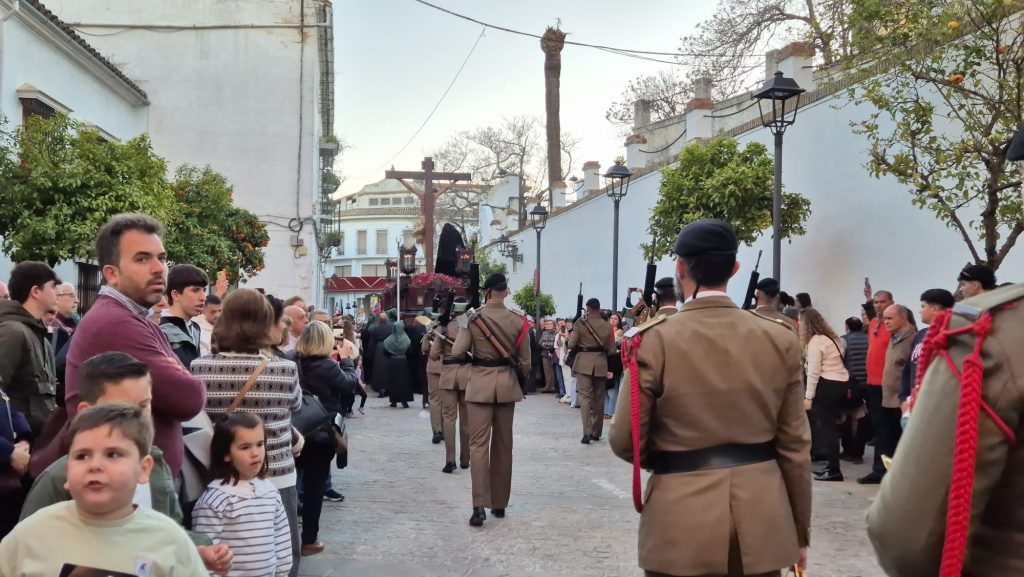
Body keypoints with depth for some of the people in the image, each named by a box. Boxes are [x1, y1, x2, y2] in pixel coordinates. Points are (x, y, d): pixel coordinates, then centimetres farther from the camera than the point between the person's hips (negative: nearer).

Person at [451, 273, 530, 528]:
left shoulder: (473, 318, -8)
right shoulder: (518, 321, -2)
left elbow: (457, 352, -10)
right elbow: (524, 361, 2)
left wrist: (463, 328, 7)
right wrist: (523, 382, 18)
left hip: (480, 383, -2)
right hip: (507, 383, 3)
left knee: (478, 444, -2)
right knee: (503, 445, 12)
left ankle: (480, 506, -13)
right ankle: (500, 503, 20)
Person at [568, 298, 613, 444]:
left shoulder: (580, 324, -7)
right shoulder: (607, 326, -1)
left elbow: (571, 345, -8)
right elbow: (611, 348, 0)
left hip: (584, 363, -3)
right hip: (601, 364, 3)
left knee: (585, 396, -3)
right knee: (599, 398, 13)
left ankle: (587, 432, -17)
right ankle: (596, 432, 20)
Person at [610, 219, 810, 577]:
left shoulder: (654, 339, -11)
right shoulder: (780, 339, -3)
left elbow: (625, 441, -6)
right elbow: (794, 444, 1)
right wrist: (800, 530, 11)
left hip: (683, 514, -2)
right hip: (763, 518, 3)